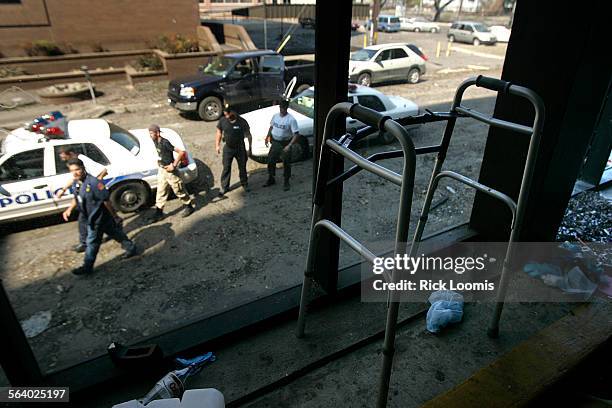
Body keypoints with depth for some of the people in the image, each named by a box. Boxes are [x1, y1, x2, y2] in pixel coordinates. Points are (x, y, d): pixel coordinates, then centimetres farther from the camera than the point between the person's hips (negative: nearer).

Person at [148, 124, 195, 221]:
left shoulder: (165, 143, -25)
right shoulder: (156, 142, 0)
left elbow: (181, 152, -30)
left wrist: (174, 165, -26)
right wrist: (159, 161, 12)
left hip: (170, 170, -8)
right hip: (161, 170, 8)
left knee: (178, 190, 7)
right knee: (161, 191, 12)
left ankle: (189, 206, 26)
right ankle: (159, 212, 21)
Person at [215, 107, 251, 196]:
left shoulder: (242, 122, -16)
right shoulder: (222, 120, -10)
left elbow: (248, 135, -6)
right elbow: (219, 132, 3)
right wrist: (217, 145, -1)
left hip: (240, 148, -1)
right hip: (228, 148, 1)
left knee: (242, 167, 13)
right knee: (226, 168, 5)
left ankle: (244, 183, 34)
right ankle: (224, 187, 17)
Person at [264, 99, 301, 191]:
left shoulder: (291, 119, -19)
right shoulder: (275, 116, 0)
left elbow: (296, 134, -22)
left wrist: (289, 146, -31)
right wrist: (267, 137, 3)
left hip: (285, 144, -5)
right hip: (275, 143, 6)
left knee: (286, 164, 7)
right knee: (271, 161, 16)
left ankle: (286, 182, 24)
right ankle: (271, 179, 36)